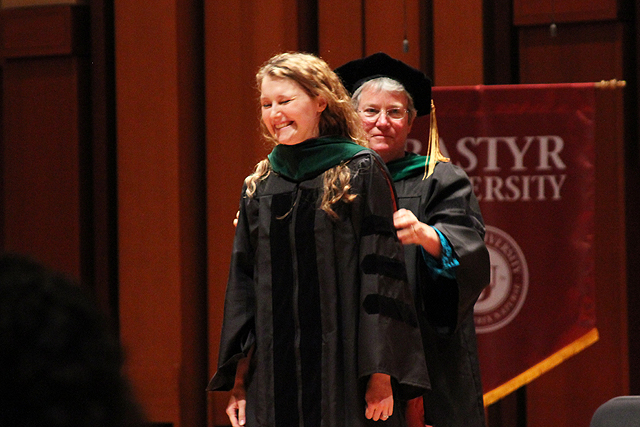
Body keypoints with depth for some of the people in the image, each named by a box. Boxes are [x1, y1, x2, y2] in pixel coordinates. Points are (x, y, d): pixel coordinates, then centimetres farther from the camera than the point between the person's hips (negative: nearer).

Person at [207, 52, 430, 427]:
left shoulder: (361, 173, -1)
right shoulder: (260, 187, 13)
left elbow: (381, 275, -6)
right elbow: (243, 283, 14)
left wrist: (380, 375, -13)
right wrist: (239, 378, 8)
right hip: (274, 377, 4)